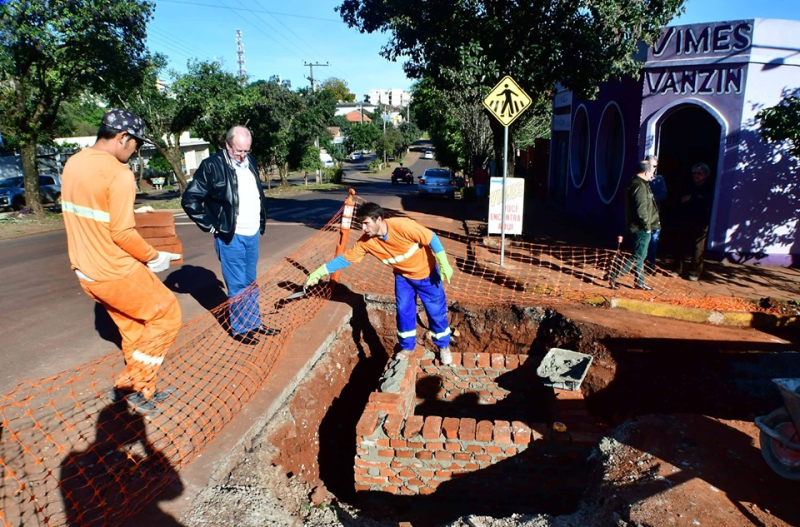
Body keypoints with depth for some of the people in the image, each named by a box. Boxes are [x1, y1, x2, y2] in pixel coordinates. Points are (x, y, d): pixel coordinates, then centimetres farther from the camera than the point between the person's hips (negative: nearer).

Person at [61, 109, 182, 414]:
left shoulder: (73, 164, 5)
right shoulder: (119, 174, -21)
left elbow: (83, 219, 13)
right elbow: (123, 234, -22)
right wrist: (153, 257, -7)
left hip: (85, 270, 9)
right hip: (116, 273, -9)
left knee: (134, 329, 20)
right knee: (166, 315, 8)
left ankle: (144, 392, 31)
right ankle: (133, 386, 11)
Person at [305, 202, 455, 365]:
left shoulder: (402, 226, -36)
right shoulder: (366, 242, -21)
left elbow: (431, 238, -25)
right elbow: (346, 258, -12)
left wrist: (444, 264, -25)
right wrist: (319, 272, -18)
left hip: (426, 273, -3)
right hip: (403, 276, 4)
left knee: (436, 310, 6)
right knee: (404, 310, 6)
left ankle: (444, 346, 28)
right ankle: (407, 347, 28)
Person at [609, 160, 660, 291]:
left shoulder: (635, 183, 13)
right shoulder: (640, 186, -18)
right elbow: (641, 210, -24)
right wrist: (647, 226, -15)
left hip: (639, 227, 10)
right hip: (641, 228, -10)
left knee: (640, 255, 15)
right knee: (638, 256, -6)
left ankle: (640, 282, 23)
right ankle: (614, 275, -5)